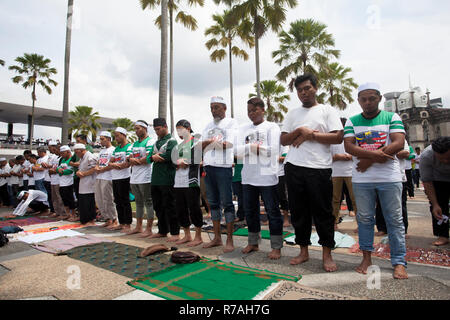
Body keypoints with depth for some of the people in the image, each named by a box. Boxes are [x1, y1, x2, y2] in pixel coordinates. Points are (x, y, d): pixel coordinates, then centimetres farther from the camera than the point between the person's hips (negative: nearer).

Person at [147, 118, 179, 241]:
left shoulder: (172, 141, -4)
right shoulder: (156, 142, 19)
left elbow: (169, 156, -19)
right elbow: (148, 158, 12)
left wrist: (155, 157, -5)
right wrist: (153, 157, -10)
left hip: (167, 180, -8)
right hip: (156, 179, 8)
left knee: (169, 207, -3)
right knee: (158, 206, 14)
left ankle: (175, 233, 6)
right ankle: (162, 231, 26)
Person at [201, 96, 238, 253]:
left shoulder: (231, 122, 3)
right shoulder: (209, 125, 21)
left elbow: (229, 144, -10)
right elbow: (201, 145, 12)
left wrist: (209, 142, -4)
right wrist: (215, 142, -7)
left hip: (223, 166, -6)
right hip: (208, 166, 7)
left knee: (227, 203, -4)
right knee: (213, 203, 10)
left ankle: (229, 240, 4)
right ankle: (217, 238, 20)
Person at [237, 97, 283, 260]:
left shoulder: (272, 127, 0)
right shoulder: (243, 129, 13)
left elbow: (273, 150, -13)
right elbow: (238, 151, 2)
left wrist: (250, 147, -7)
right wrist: (254, 146, -12)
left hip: (267, 177, -5)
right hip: (248, 177, 5)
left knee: (272, 212, 3)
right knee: (250, 211, 14)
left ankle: (276, 247, 15)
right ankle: (253, 243, 30)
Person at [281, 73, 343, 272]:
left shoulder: (327, 111, 8)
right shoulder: (292, 114, 18)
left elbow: (338, 137, -4)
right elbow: (283, 140, 10)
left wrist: (310, 135, -9)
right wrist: (300, 131, -6)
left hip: (319, 169, -3)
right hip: (294, 168, 4)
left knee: (323, 213, 2)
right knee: (298, 212, 8)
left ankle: (327, 255, 15)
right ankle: (303, 251, 22)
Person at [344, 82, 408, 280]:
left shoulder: (392, 118, 6)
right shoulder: (352, 121, 9)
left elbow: (399, 144, -8)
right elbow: (349, 146, -4)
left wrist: (369, 159, -14)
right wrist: (375, 154, -18)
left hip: (389, 177, -1)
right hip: (361, 179, 1)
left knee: (395, 220, 3)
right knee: (364, 218, 7)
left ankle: (399, 262, 13)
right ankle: (367, 257, 19)